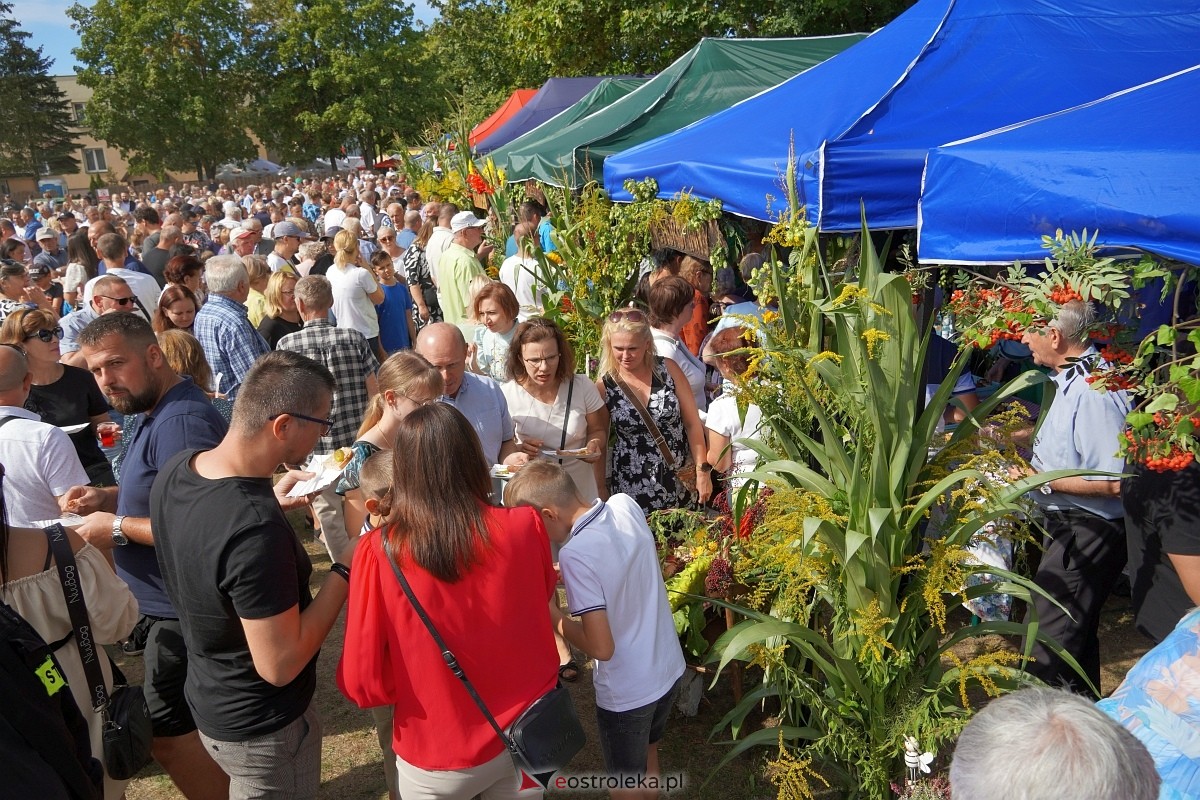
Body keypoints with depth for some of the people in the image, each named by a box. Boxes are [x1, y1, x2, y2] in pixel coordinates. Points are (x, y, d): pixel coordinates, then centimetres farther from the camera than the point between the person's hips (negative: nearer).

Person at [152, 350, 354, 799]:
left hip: (208, 699, 7)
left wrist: (270, 502, 1)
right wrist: (345, 569, -25)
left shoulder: (176, 469, -11)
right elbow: (279, 665, -30)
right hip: (261, 731, -7)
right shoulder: (258, 532, -38)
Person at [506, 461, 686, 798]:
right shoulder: (626, 505, -10)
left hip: (627, 693, -7)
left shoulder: (575, 553, -30)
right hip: (669, 669, 7)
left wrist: (551, 615, -12)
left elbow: (601, 647, -26)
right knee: (647, 755, 31)